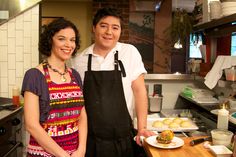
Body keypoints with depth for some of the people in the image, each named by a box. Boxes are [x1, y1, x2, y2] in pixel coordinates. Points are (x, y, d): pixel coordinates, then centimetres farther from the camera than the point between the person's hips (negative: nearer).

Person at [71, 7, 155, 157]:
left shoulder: (130, 52, -4)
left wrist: (142, 128, -9)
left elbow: (139, 90, -4)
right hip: (88, 139, 1)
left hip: (122, 139, -1)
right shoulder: (79, 60, 0)